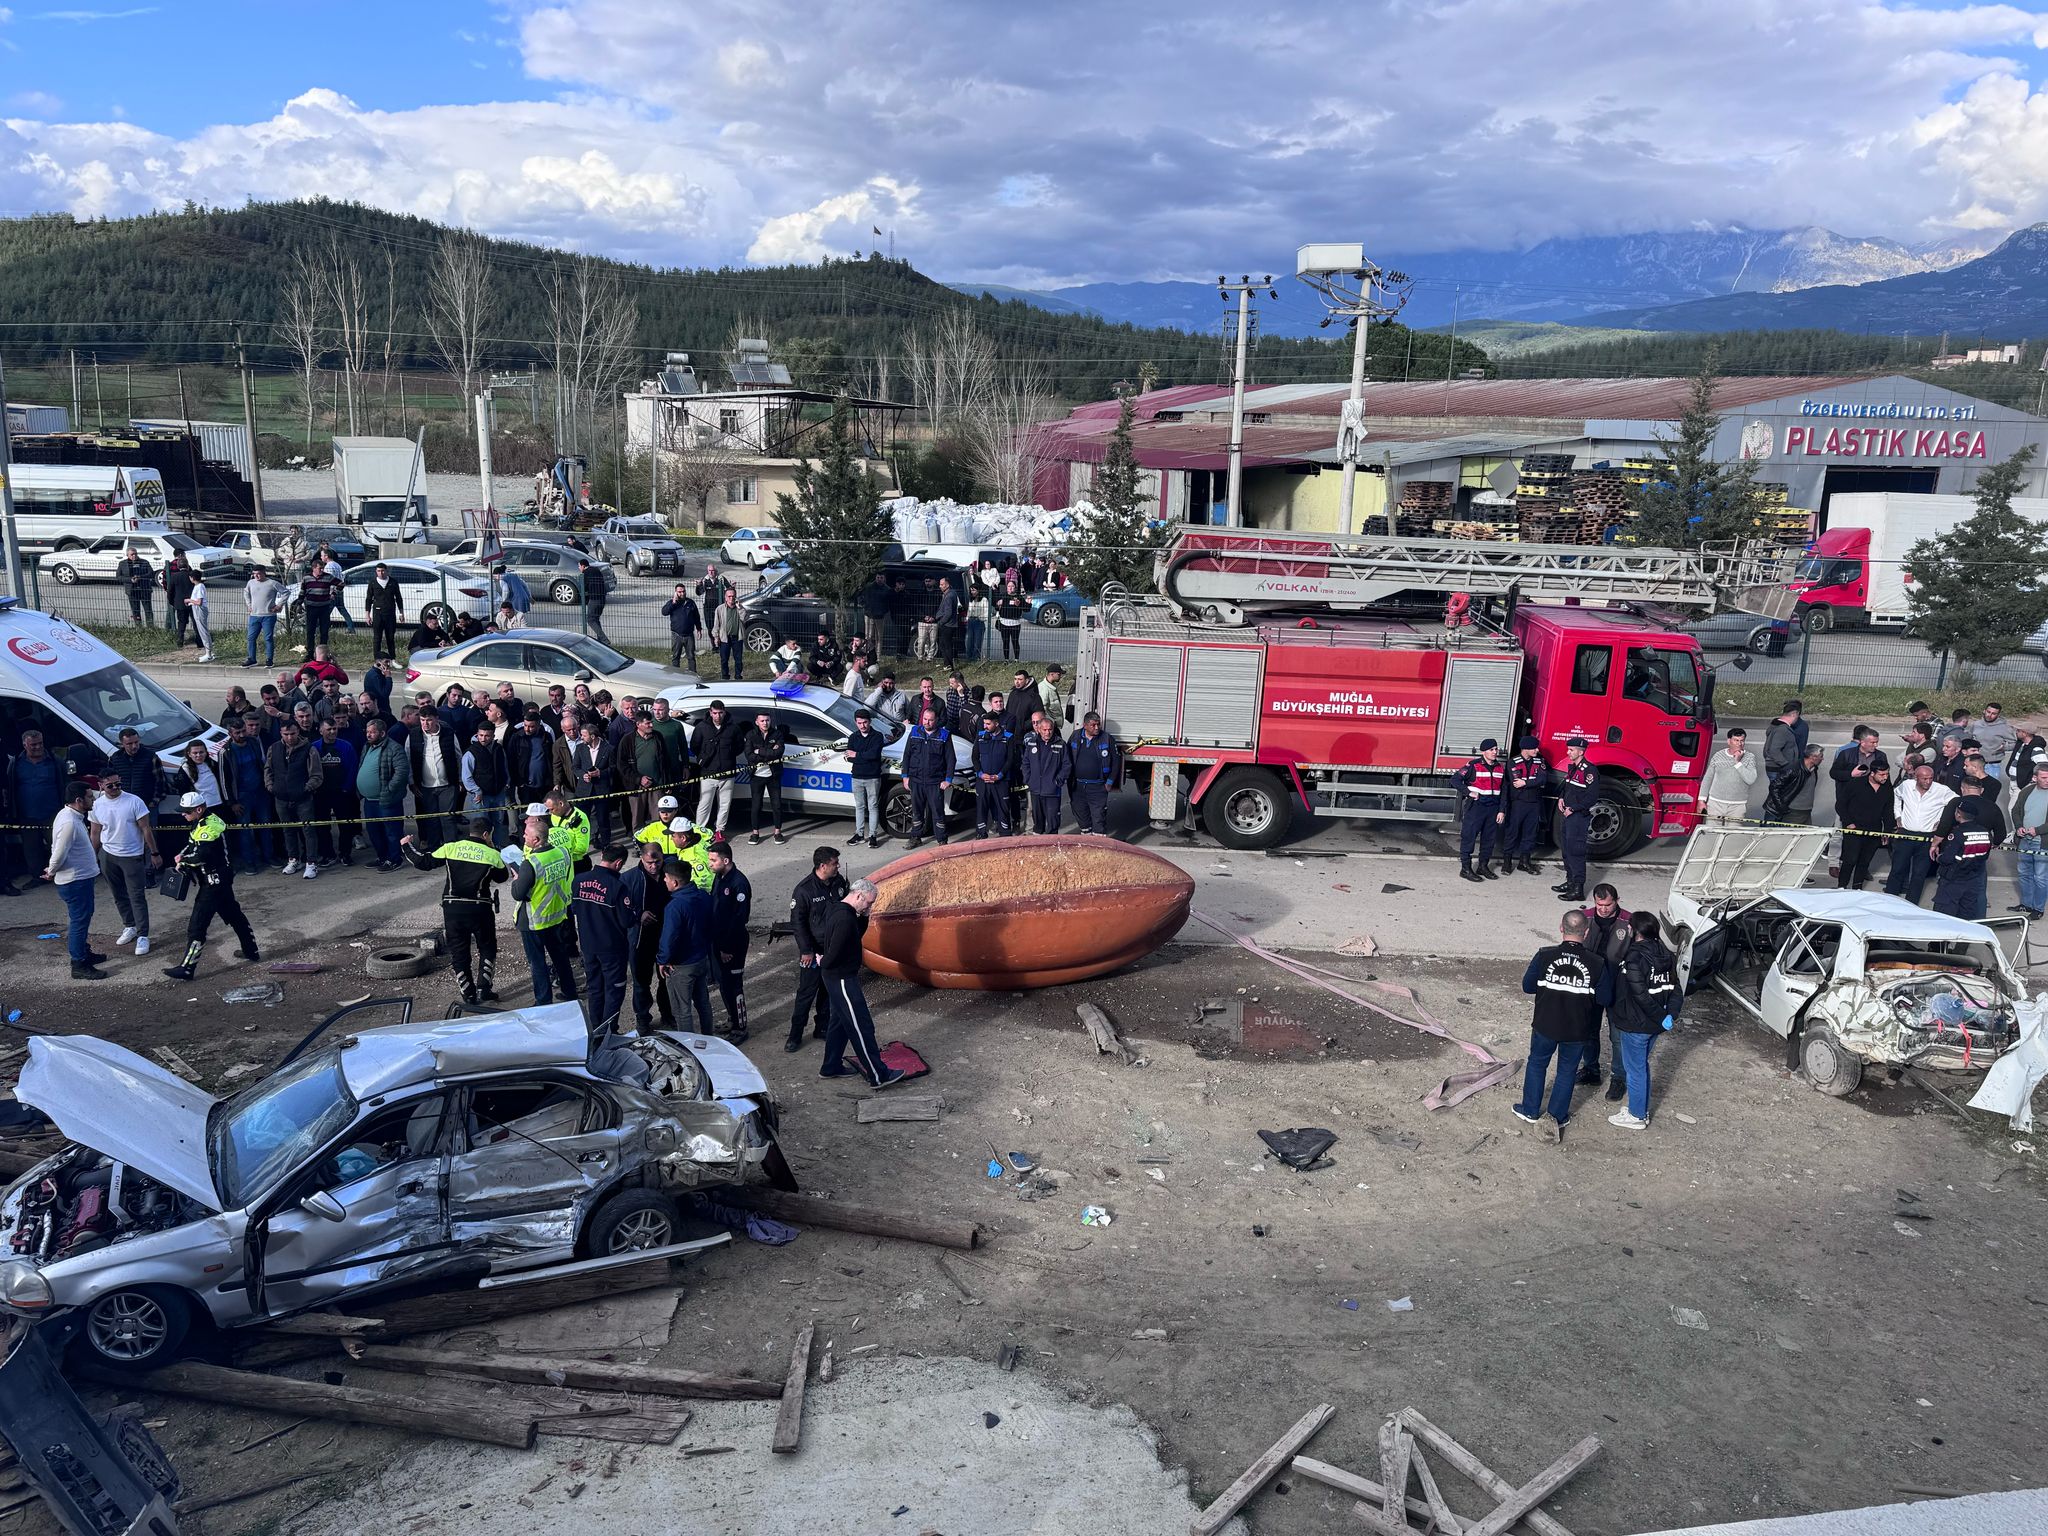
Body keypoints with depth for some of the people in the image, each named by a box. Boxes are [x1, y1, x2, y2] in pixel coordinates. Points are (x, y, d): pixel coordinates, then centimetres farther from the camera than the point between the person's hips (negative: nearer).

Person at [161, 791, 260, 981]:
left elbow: (200, 855, -30)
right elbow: (192, 843, 18)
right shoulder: (201, 822, 9)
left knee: (197, 924, -7)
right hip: (221, 879, 11)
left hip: (214, 881, -11)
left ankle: (187, 968, -2)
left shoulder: (210, 827, -23)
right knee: (234, 915, 20)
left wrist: (182, 859, -13)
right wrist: (182, 855, -1)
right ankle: (252, 952, 31)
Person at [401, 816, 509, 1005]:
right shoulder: (492, 854, -3)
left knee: (459, 953, 13)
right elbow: (502, 877, 11)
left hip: (452, 908, 2)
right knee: (487, 949, 18)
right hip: (480, 909, -2)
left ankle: (469, 995, 15)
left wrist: (407, 846, 22)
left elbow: (423, 861, 5)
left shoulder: (451, 848, -1)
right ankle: (483, 989, 8)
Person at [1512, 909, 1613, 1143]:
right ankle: (1557, 1117, 29)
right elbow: (1606, 999, -9)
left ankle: (1530, 1111, 33)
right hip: (1578, 1030, 0)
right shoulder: (1597, 963, -17)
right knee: (1567, 1071, 20)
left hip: (1545, 1025, 0)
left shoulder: (1544, 956, -18)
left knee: (1537, 1064, 22)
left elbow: (1527, 986, -8)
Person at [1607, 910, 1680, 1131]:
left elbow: (1641, 995, -26)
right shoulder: (1665, 955, 1)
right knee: (1642, 1066, 23)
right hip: (1654, 1025, 8)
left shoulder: (1634, 958, -24)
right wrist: (1670, 1014, -7)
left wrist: (1661, 1017, -16)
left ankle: (1636, 1116, 22)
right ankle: (1642, 1110, 36)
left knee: (1634, 1070, 9)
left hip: (1635, 1025, -8)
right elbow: (1675, 990, 0)